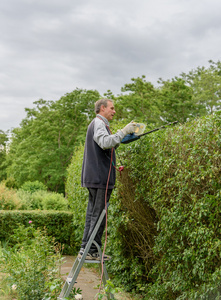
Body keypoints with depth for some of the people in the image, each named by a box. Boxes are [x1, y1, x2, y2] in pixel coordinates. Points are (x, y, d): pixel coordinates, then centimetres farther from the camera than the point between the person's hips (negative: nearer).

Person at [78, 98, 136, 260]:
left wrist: (121, 140, 19)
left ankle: (85, 248, 17)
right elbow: (105, 142, -29)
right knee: (98, 214, -6)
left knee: (93, 213, 12)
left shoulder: (99, 124, 24)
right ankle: (92, 250, -2)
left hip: (95, 178, 11)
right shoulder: (98, 123, -10)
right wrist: (123, 132, -24)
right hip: (100, 177, -11)